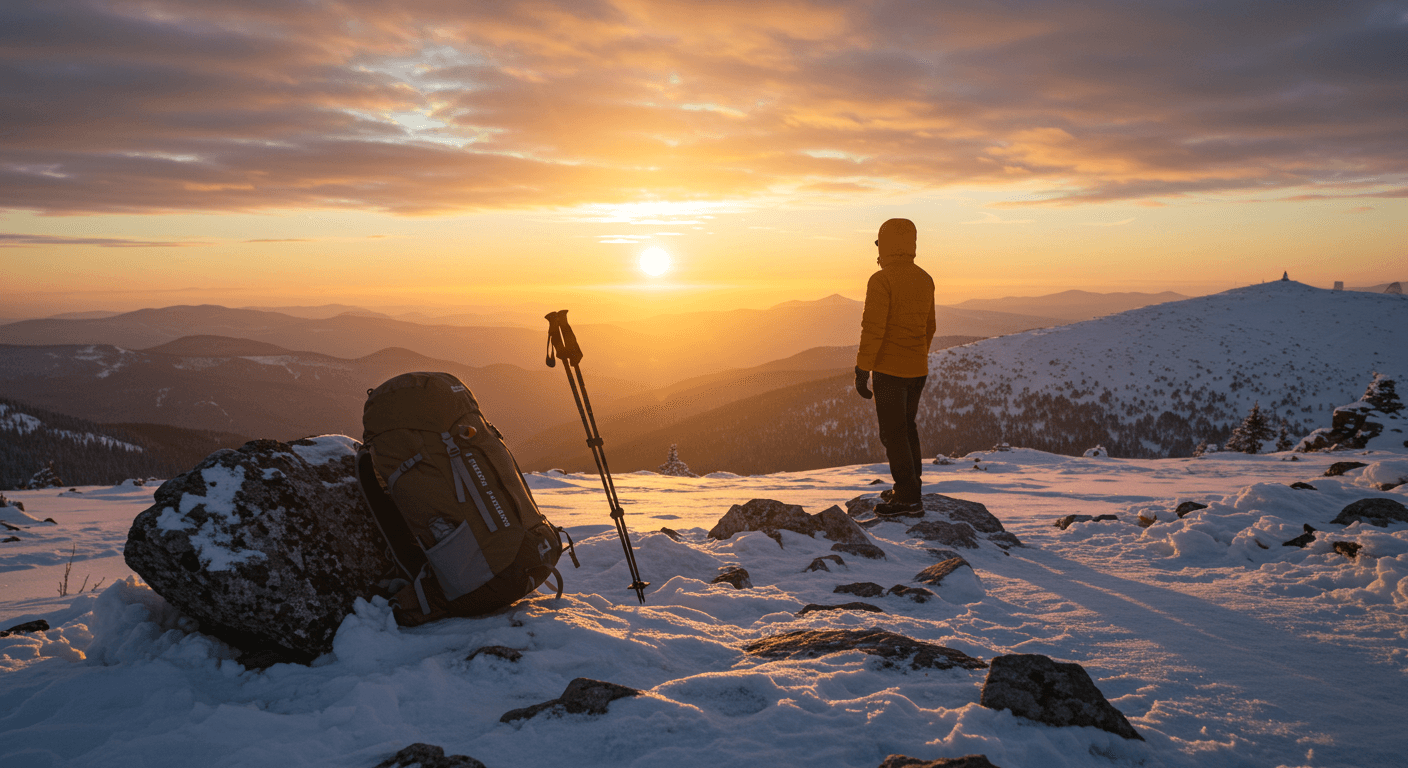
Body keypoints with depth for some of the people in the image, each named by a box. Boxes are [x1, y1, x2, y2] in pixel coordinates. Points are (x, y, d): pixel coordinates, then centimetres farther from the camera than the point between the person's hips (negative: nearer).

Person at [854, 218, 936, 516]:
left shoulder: (882, 280, -15)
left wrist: (862, 371, -15)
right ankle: (911, 489, 25)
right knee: (907, 427, 19)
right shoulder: (924, 280, 8)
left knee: (893, 432, -1)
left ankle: (908, 498, -1)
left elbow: (873, 329, -19)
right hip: (918, 368, 8)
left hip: (889, 369, -8)